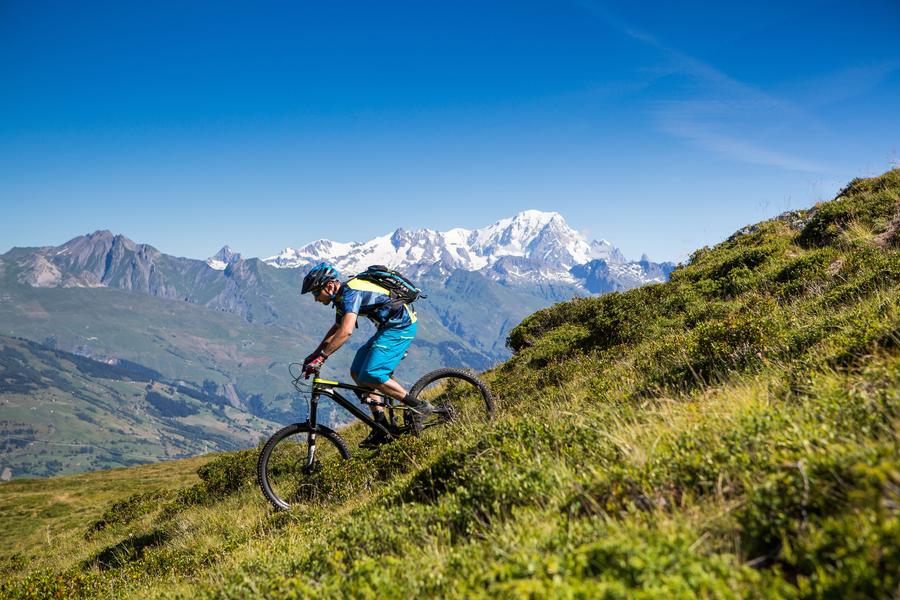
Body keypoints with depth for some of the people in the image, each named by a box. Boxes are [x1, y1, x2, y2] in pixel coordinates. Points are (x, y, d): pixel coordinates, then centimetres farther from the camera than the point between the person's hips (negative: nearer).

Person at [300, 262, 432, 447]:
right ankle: (382, 428, 9)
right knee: (357, 373, 7)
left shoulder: (350, 293, -21)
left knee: (370, 376, -17)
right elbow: (337, 328, 26)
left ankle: (419, 407, -9)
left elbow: (346, 331, -34)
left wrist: (320, 357, -31)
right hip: (390, 326, 10)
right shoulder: (341, 295, 11)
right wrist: (314, 354, 21)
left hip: (402, 326, -10)